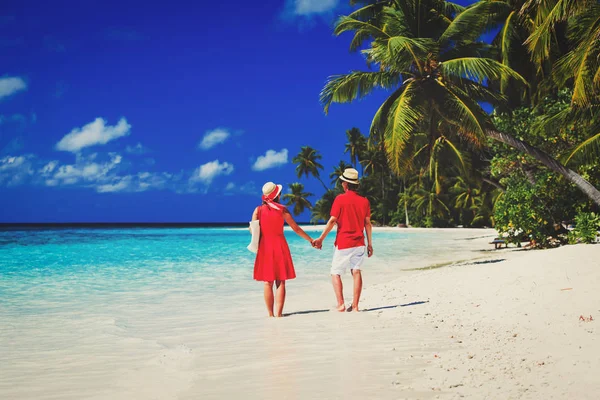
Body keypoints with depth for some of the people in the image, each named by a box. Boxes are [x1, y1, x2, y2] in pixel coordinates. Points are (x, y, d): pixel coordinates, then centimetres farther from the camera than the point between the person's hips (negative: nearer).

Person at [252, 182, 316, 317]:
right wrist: (310, 240, 12)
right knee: (280, 282, 3)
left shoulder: (258, 210, 0)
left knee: (268, 283, 5)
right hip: (280, 247, -1)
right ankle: (278, 313, -1)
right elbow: (296, 228, 2)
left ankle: (270, 313, 4)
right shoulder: (282, 209, -1)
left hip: (265, 248, 1)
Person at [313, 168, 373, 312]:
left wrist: (321, 239, -5)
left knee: (336, 273, 3)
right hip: (359, 243, 4)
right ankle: (355, 306, 2)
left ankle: (340, 304, -8)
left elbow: (332, 221, -10)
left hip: (343, 243, -4)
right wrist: (369, 244, 14)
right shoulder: (364, 201, 5)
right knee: (356, 272, 5)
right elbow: (367, 223, 7)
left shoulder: (340, 199, -8)